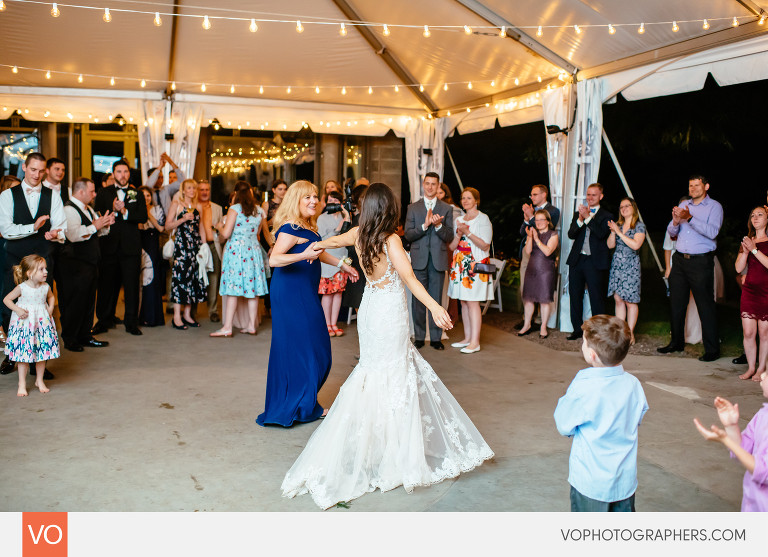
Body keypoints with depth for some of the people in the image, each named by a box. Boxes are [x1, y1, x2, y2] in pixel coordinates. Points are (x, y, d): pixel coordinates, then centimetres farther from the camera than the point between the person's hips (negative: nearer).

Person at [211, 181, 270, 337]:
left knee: (233, 291, -3)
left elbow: (226, 234, -11)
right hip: (253, 250, 5)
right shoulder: (260, 211, 7)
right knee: (253, 290, 7)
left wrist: (219, 227, 9)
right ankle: (251, 325, 12)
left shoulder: (235, 209, -8)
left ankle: (227, 327, -2)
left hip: (236, 250, -5)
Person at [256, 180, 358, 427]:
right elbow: (274, 259, -27)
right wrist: (303, 255, -39)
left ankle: (306, 403, 24)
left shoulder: (307, 226, 12)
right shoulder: (290, 228, -16)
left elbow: (317, 251, 29)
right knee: (297, 344, -4)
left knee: (313, 345, 13)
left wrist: (342, 264, 36)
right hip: (291, 293, -10)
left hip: (305, 292, 10)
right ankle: (297, 406, 9)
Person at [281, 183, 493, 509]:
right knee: (391, 378, 1)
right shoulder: (391, 240, -17)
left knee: (375, 373, 17)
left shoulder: (359, 234, 1)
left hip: (370, 309, 7)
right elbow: (409, 277, -28)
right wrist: (434, 305, -36)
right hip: (390, 314, -7)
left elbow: (333, 241, 21)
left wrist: (317, 246, 43)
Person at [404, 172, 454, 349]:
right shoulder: (413, 208, 7)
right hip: (419, 260, 0)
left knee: (436, 300, 4)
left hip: (438, 260, 0)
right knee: (418, 300, 4)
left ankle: (436, 338, 12)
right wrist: (424, 225, -16)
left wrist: (438, 225, -17)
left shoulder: (447, 209, 6)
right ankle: (419, 337, 14)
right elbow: (408, 235, -2)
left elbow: (449, 237, 1)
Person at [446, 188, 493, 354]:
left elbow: (485, 245, -11)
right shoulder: (459, 220, 16)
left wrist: (468, 232, -17)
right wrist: (459, 234, -8)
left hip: (475, 265, -7)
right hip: (460, 265, 7)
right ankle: (467, 338, 15)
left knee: (472, 302, -9)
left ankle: (475, 342, -7)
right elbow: (451, 246, 11)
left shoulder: (483, 219, -3)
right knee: (464, 302, 8)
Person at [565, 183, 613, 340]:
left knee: (596, 298, -2)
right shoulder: (578, 214, 15)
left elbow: (602, 234, -15)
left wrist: (588, 217, -18)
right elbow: (571, 234, 2)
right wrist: (580, 220, -13)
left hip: (594, 261, -5)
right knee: (575, 296, 9)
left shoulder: (606, 216, 2)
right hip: (576, 260, 5)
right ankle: (577, 329, 20)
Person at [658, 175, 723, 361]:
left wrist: (689, 218, -23)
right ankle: (676, 343, 22)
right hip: (680, 260, 5)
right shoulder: (684, 205, 15)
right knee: (676, 303, 10)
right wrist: (675, 221, -11)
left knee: (705, 306, -4)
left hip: (701, 262, -5)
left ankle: (712, 349, 3)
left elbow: (712, 232, -16)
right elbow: (671, 232, 11)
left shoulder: (714, 207, -1)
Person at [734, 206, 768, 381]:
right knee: (748, 332, 2)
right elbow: (739, 268, 6)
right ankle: (750, 368, 14)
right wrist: (745, 251, -8)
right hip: (749, 289, 4)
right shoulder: (747, 240, 13)